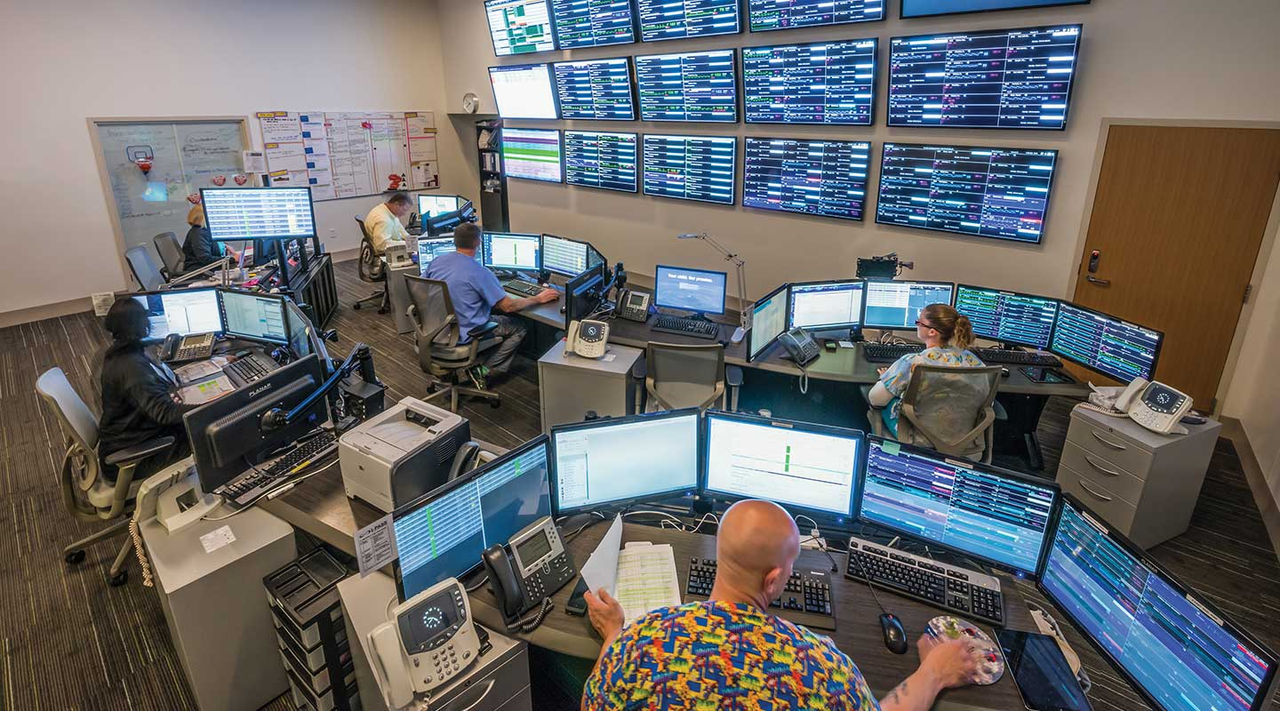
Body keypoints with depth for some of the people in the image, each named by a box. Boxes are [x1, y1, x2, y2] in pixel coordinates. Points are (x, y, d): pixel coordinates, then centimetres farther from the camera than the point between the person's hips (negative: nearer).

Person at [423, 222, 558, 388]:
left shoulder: (436, 262, -1)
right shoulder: (480, 273, -21)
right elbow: (508, 306, -18)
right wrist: (539, 299, -4)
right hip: (463, 335, -7)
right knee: (518, 329, 8)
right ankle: (484, 371, -1)